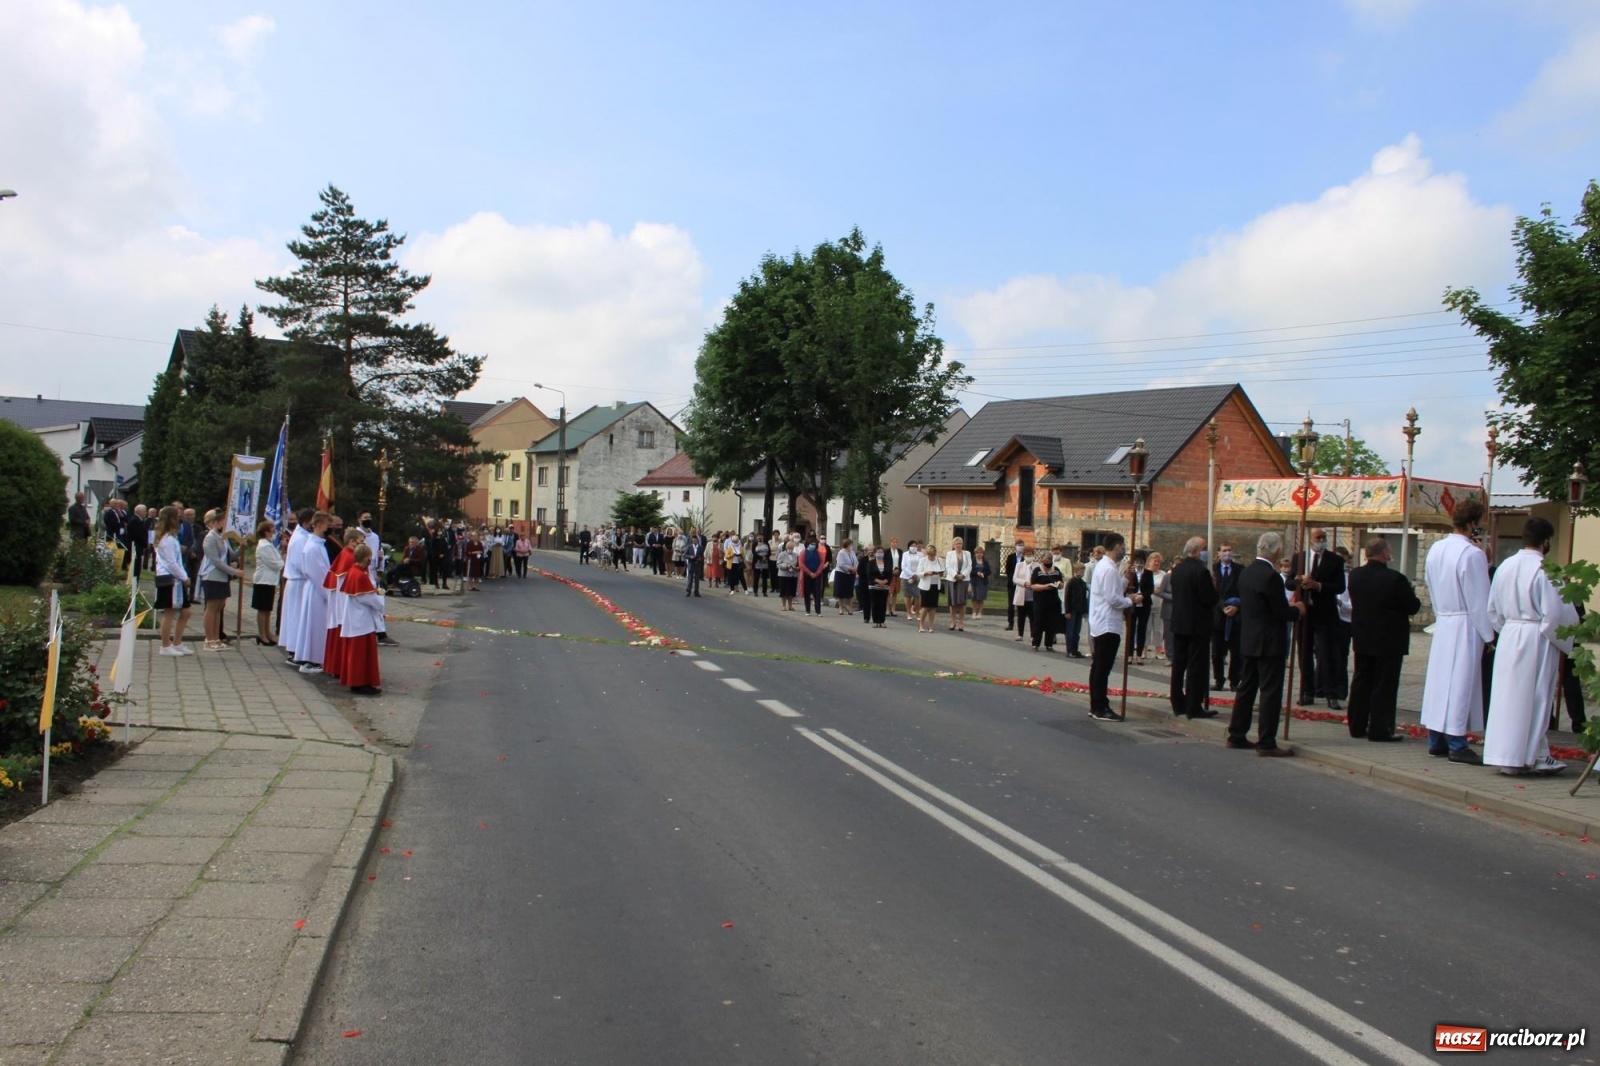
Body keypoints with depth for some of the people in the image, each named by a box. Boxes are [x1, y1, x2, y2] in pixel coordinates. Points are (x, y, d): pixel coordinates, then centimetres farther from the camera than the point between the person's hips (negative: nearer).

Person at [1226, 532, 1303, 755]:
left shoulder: (1246, 572, 8)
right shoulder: (1271, 576, -19)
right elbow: (1282, 613, -18)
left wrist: (1288, 607, 18)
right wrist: (1297, 609, 3)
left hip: (1248, 642, 9)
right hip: (1269, 644, -9)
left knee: (1246, 688, 15)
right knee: (1270, 692, -2)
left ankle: (1236, 735, 20)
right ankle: (1266, 743, 0)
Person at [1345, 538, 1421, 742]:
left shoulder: (1354, 576, -2)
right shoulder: (1395, 579, -20)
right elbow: (1413, 607, -12)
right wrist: (1410, 593, 6)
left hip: (1362, 638, 6)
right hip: (1389, 641, -5)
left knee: (1361, 682, 13)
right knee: (1384, 686, 2)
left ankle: (1357, 726, 18)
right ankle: (1380, 730, 4)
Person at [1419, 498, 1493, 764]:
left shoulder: (1435, 549, 6)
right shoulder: (1472, 554, -16)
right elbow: (1479, 598, -13)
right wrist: (1487, 634, -6)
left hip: (1441, 623, 7)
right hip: (1466, 625, -7)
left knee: (1439, 678, 11)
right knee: (1461, 682, -3)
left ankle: (1436, 741, 16)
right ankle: (1457, 744, 0)